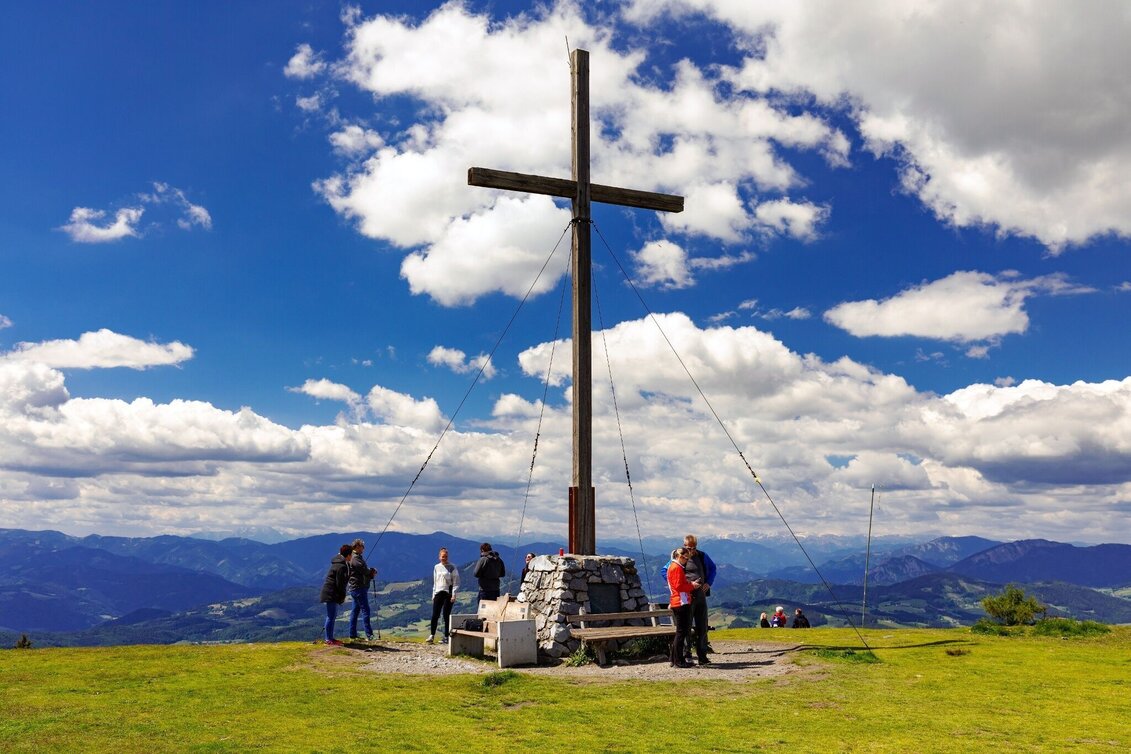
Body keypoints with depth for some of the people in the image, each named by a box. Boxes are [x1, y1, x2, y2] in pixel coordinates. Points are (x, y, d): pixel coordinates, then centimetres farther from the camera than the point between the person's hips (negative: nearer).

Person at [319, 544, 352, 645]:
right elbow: (340, 583, -20)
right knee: (331, 616, -5)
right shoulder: (341, 566, -20)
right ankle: (329, 640, 1)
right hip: (331, 593, -11)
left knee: (333, 615, 16)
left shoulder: (344, 564, 12)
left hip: (332, 594, 11)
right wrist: (343, 596, -11)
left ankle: (330, 638, 23)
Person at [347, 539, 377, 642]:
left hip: (355, 588, 10)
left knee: (355, 611, 12)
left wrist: (371, 572, -2)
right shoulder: (355, 558, -15)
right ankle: (369, 635, -9)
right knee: (365, 610, -9)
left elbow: (365, 571, 17)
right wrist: (373, 572, -1)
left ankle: (353, 635, 16)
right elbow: (364, 570, -20)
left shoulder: (357, 557, 18)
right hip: (359, 588, -10)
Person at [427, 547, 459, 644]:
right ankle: (432, 635, 0)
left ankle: (446, 636, 6)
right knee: (435, 615, -4)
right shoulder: (437, 567, 12)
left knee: (446, 616, -1)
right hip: (438, 593, 3)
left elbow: (456, 582, -3)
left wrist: (453, 595, -10)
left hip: (448, 593, -3)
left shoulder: (452, 568, -1)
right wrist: (433, 595, 12)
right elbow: (434, 582, 17)